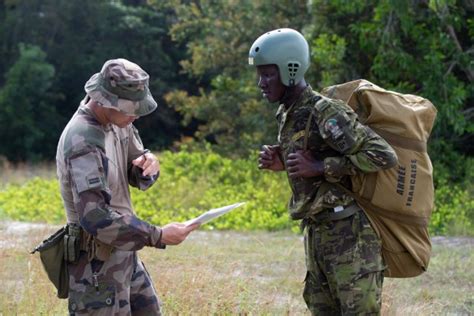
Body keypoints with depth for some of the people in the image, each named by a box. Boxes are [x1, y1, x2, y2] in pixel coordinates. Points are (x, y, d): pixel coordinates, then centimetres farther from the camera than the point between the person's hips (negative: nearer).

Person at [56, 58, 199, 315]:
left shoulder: (116, 122, 2)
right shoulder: (83, 142, -25)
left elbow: (138, 178, 13)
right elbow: (95, 217, -33)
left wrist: (148, 164, -12)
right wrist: (158, 236, -28)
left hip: (123, 254, 9)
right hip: (97, 264, -9)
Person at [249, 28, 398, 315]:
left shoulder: (325, 112, -17)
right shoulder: (287, 114, 10)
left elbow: (385, 156, -23)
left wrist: (320, 167, -22)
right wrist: (282, 164, 5)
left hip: (349, 234, -9)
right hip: (317, 234, 9)